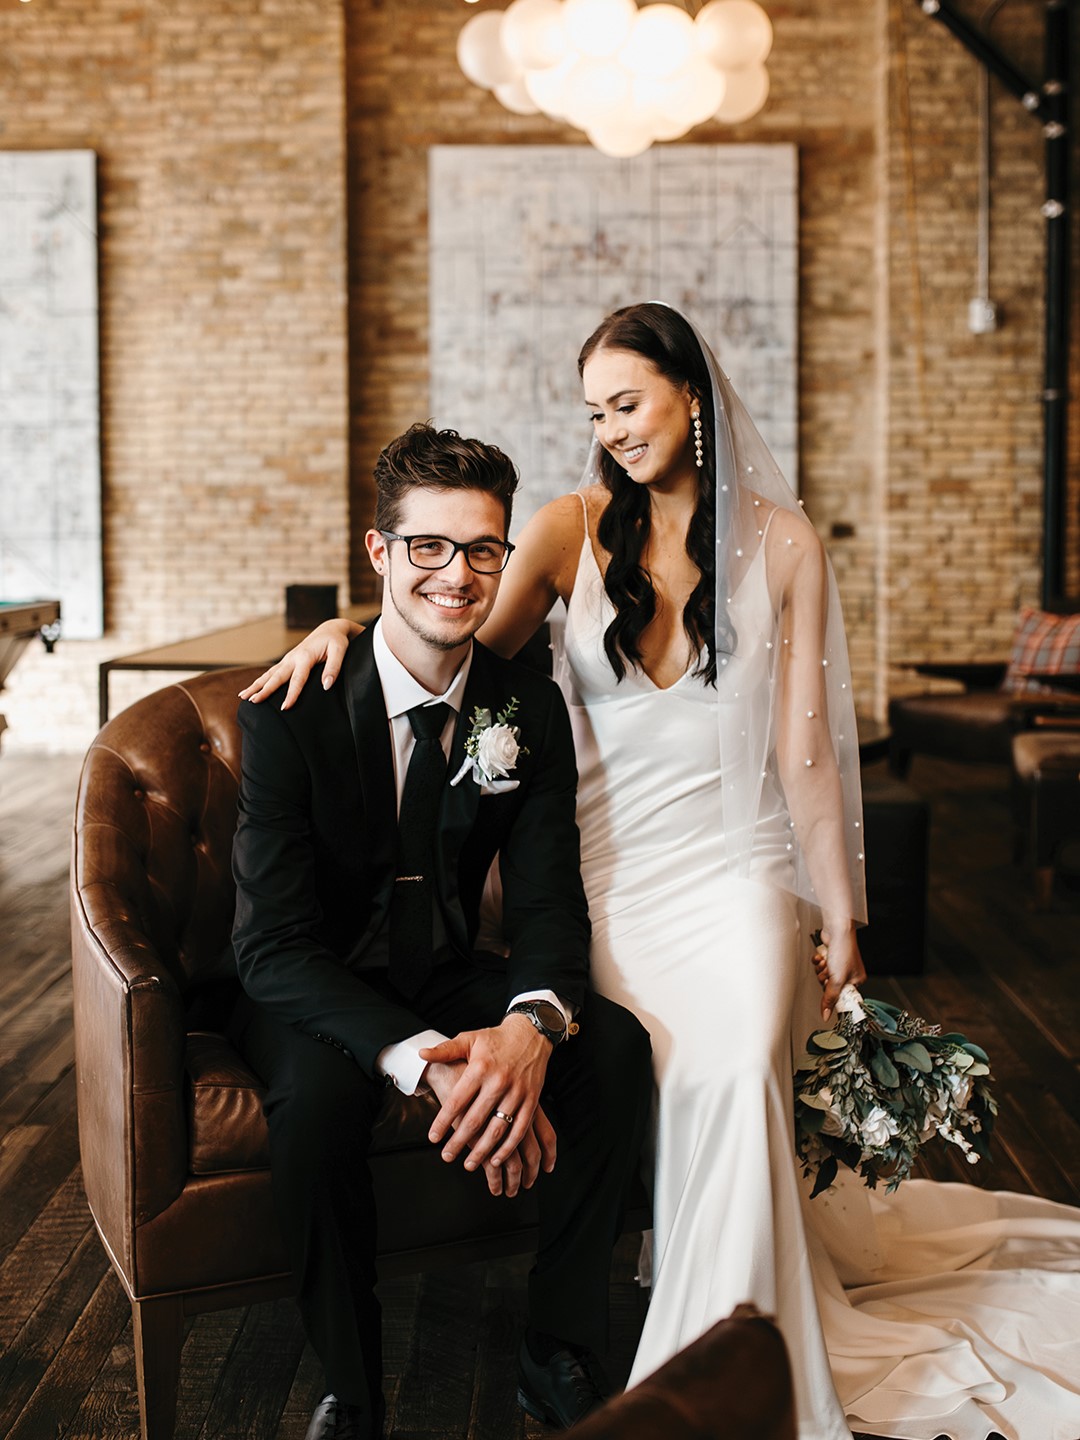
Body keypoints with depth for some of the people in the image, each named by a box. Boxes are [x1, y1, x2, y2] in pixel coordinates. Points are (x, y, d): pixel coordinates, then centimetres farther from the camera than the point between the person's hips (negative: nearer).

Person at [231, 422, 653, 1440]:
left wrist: (531, 1028, -35)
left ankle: (560, 1356, -5)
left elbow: (548, 901, -10)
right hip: (312, 993, -3)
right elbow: (274, 944, -23)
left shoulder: (530, 709, -6)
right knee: (320, 1088, -36)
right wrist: (426, 1063, -39)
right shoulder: (292, 711, -19)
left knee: (616, 1042, -22)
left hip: (447, 979, 4)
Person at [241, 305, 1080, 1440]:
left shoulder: (781, 540, 6)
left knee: (737, 1065, -28)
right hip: (610, 871, 1)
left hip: (735, 866, 0)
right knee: (692, 1080, -25)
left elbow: (804, 744, 4)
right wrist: (345, 625, -25)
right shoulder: (573, 527, 7)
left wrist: (839, 914, 2)